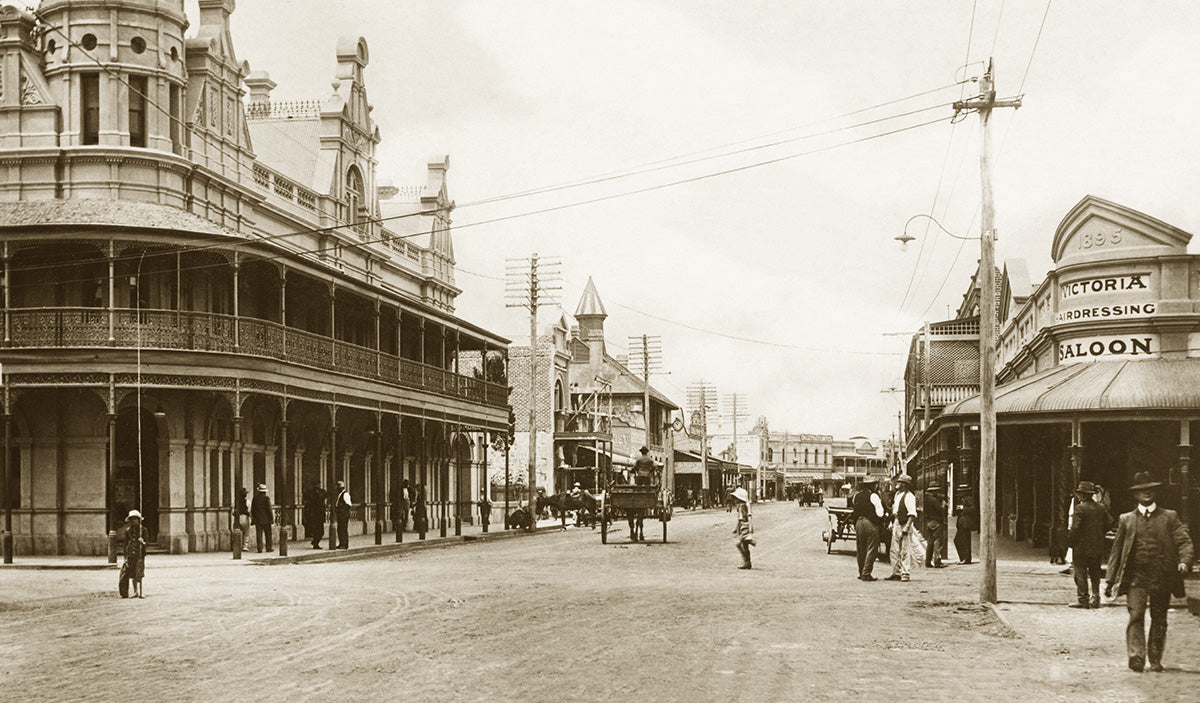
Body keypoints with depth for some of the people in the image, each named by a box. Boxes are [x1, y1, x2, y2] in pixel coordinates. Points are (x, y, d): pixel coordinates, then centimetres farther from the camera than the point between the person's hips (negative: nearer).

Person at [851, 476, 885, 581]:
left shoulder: (856, 496, 6)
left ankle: (861, 573, 20)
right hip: (871, 523, -6)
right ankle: (866, 574, -4)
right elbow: (879, 512, -12)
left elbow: (855, 510, 9)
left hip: (859, 522, 6)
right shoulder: (873, 496, -11)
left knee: (861, 550, 14)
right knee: (871, 550, -1)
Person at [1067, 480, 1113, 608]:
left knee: (1081, 573, 1)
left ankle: (1082, 599, 2)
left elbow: (1075, 528, -19)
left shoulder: (1080, 508, -14)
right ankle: (1095, 599, 13)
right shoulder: (1100, 507, 6)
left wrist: (1070, 541, -7)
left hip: (1082, 547, -6)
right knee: (1095, 574, 13)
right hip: (1098, 547, 6)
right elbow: (1110, 522, 9)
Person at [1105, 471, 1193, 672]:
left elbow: (1184, 542, 2)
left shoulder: (1169, 517, 9)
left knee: (1159, 620, 7)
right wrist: (1110, 580, 8)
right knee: (1136, 616, -13)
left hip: (1162, 578, 0)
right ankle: (1136, 657, -17)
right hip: (1135, 578, 0)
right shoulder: (1126, 520, 11)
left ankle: (1155, 659, 17)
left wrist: (1184, 561, -20)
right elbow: (1117, 551, 13)